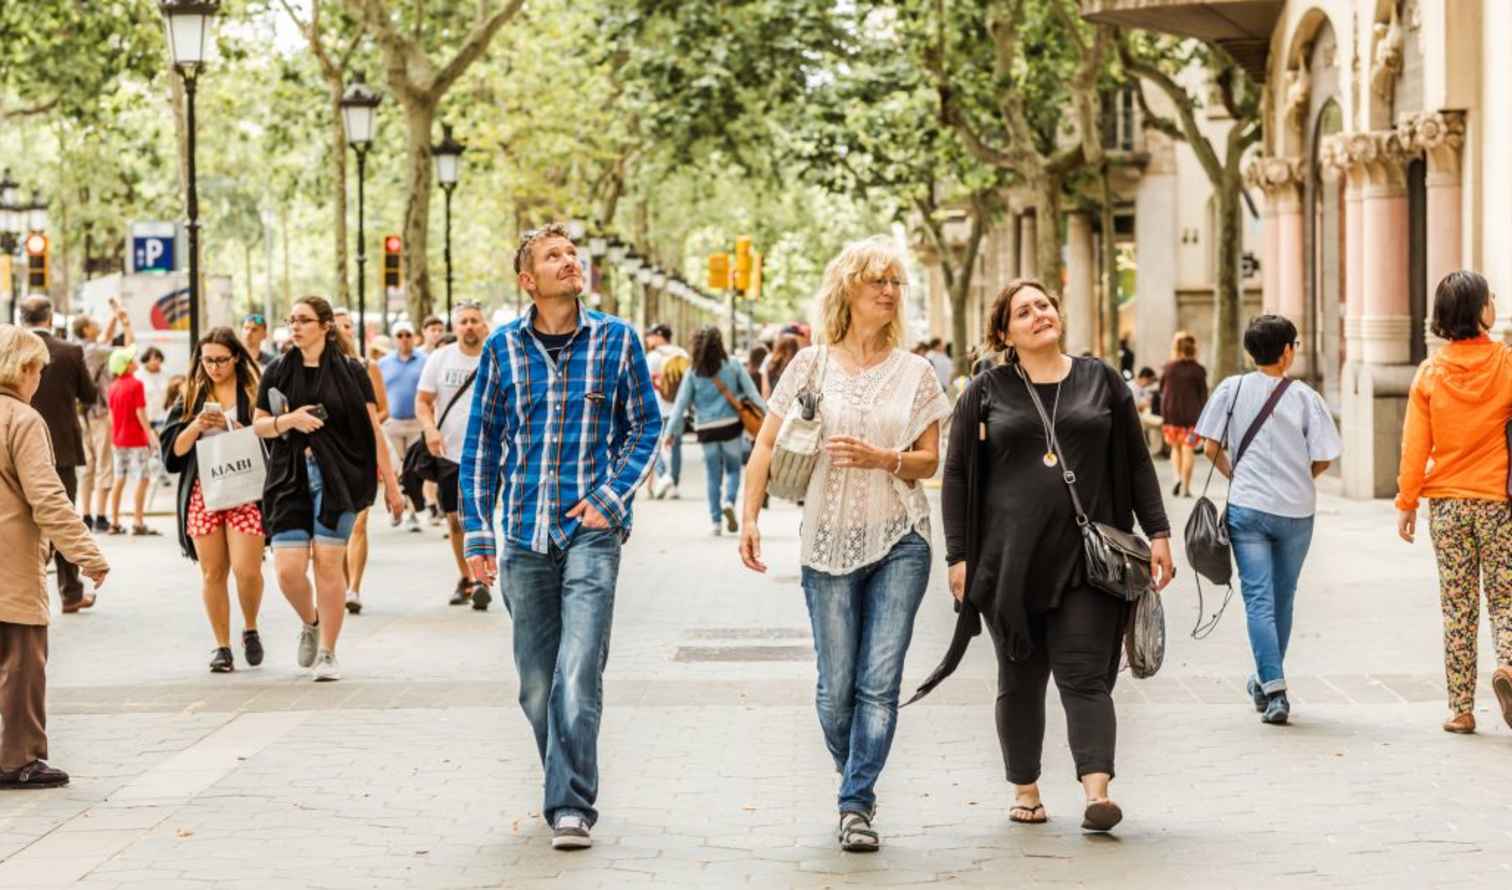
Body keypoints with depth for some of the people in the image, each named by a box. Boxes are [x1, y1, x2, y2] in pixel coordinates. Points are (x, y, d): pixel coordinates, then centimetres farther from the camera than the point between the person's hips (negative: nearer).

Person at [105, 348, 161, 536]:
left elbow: (111, 415, 12)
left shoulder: (114, 387, 7)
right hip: (136, 440, -7)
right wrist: (151, 435, -11)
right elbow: (140, 413, -16)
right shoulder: (136, 384, -13)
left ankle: (115, 522, 14)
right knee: (142, 480, -4)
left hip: (118, 440, 7)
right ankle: (138, 523, -9)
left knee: (119, 480, 12)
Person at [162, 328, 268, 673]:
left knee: (246, 570, -12)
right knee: (212, 572, 2)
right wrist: (196, 426, -10)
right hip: (202, 493, 2)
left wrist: (235, 429, -11)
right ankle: (222, 646, 12)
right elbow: (173, 450, 7)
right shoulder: (191, 396, 11)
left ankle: (250, 629, 14)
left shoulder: (255, 392, 4)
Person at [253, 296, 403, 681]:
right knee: (288, 569, -6)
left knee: (328, 563, -7)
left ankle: (327, 654, 6)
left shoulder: (350, 372, 2)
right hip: (291, 478, 2)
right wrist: (288, 420, -9)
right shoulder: (279, 372, 9)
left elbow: (373, 430, 2)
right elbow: (258, 425, 13)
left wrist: (391, 483, 0)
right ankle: (310, 623, 25)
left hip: (339, 477, -2)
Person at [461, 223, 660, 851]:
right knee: (536, 684, 9)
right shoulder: (503, 347, 5)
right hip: (524, 537, 3)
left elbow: (646, 425, 7)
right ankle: (568, 791, 27)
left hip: (591, 530, -3)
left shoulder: (616, 339, 1)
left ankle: (571, 807, -11)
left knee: (577, 676, -15)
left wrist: (611, 499, -5)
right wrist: (476, 531, 5)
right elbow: (482, 442, 9)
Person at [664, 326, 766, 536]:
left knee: (712, 475, 9)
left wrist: (672, 431, 5)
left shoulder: (693, 373, -1)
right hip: (731, 425, -1)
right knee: (733, 469, 13)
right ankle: (729, 501, -15)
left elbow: (681, 403, 0)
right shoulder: (733, 366, -2)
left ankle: (716, 521, 8)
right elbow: (752, 393, -2)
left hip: (706, 429, 1)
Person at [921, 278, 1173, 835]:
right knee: (1021, 680, 8)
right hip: (1009, 561, 0)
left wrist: (1157, 532, 5)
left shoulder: (1101, 381, 10)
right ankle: (1025, 790, 18)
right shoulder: (986, 392, 6)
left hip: (1086, 558, 0)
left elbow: (1136, 464, 13)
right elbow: (957, 476, 6)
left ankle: (1096, 790, -17)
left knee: (1084, 674, -8)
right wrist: (959, 556, 0)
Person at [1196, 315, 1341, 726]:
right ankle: (1267, 682, 29)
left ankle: (1274, 691, -12)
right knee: (1283, 599, 17)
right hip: (1296, 511, 1)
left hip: (1247, 507, -1)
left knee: (1259, 600, -2)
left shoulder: (1232, 388, -1)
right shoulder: (1305, 396, -3)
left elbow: (1212, 447, -2)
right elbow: (1322, 459, -3)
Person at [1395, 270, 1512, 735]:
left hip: (1446, 502, 2)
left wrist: (1406, 504, 4)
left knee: (1458, 607, 7)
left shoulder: (1430, 373, -1)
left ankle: (1461, 709, 6)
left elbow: (1415, 444, -2)